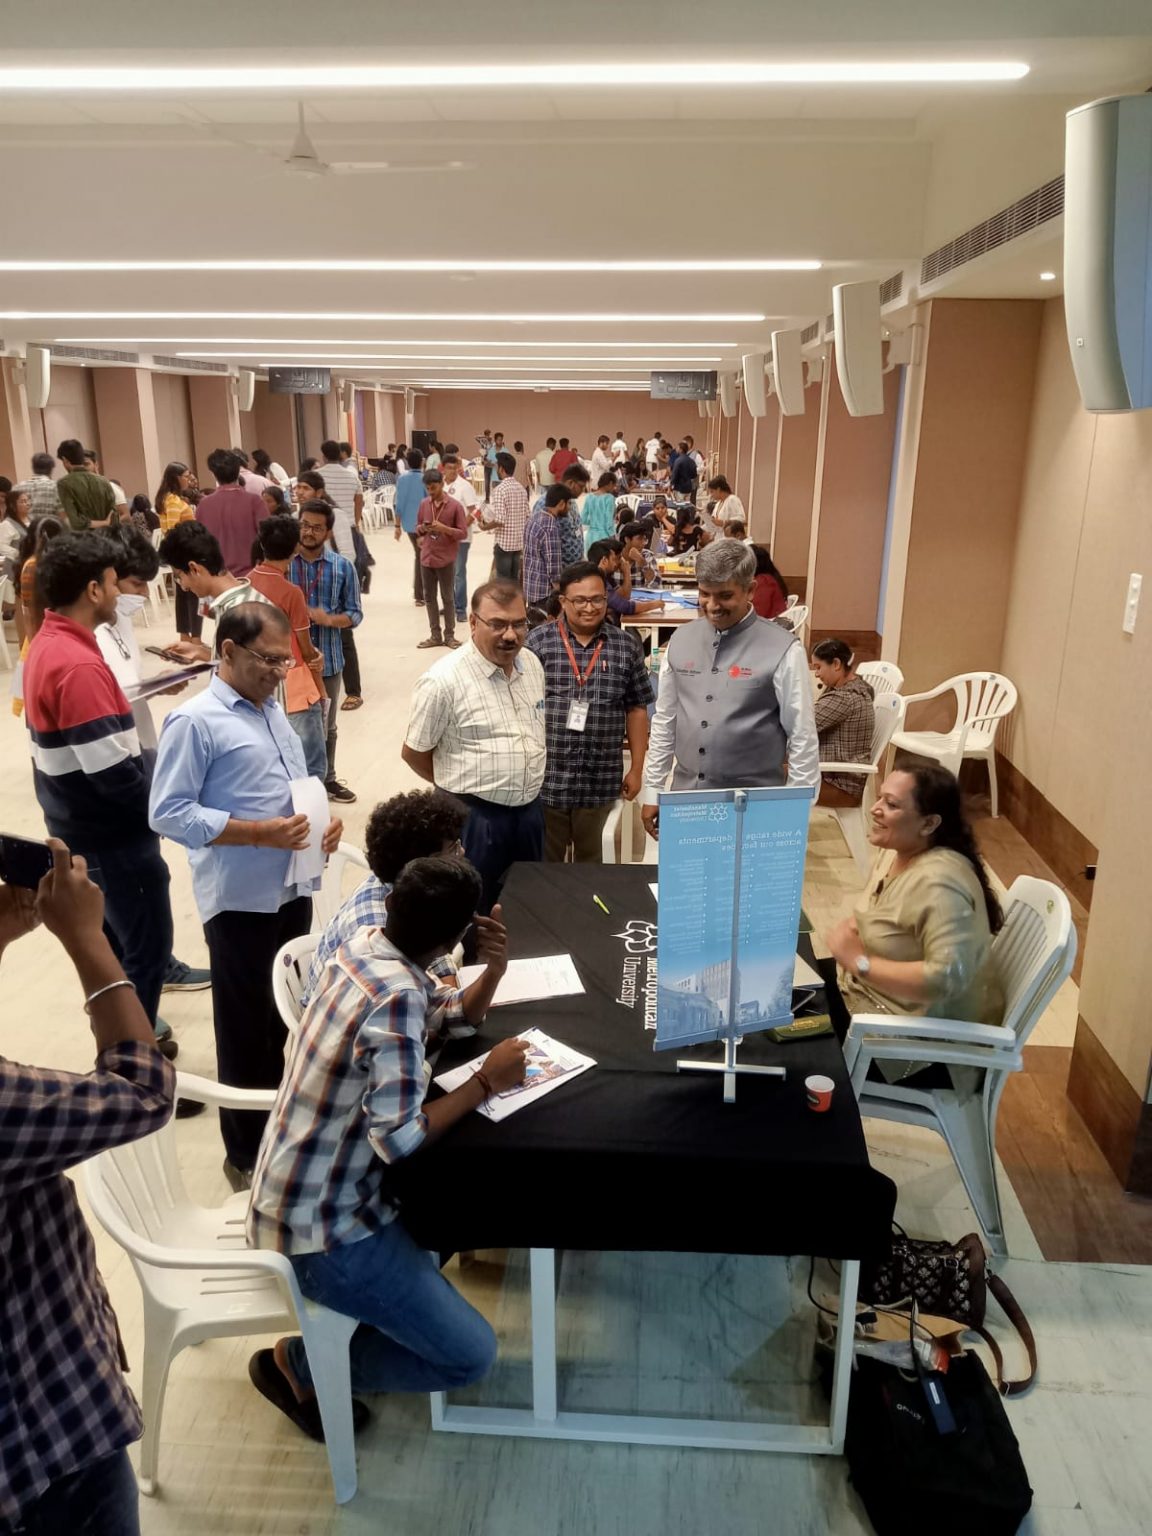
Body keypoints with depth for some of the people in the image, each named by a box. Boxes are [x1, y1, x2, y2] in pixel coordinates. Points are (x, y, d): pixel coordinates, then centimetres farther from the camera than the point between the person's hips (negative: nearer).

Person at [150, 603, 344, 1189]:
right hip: (240, 899, -7)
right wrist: (261, 833, -22)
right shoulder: (194, 721, -13)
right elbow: (168, 813, -17)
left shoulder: (273, 711, 12)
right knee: (247, 1028, 7)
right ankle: (247, 1154, 24)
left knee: (286, 1017, 19)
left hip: (292, 890, 7)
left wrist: (325, 816, -1)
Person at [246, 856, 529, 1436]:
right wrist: (487, 1081, -20)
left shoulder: (364, 945, -2)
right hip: (320, 1228, -9)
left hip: (300, 1190, 9)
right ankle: (299, 1363, 11)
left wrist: (493, 967, -1)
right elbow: (399, 1138, -31)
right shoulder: (396, 999, -30)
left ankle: (383, 1309, 26)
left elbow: (451, 1021, 13)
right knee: (470, 1355, -2)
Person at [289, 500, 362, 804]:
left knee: (326, 725, 17)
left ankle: (326, 779, 33)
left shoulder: (342, 567, -3)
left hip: (328, 659, 2)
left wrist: (329, 619, -17)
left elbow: (355, 613, 1)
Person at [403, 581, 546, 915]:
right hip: (474, 817, -6)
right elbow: (413, 753, -9)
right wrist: (462, 785, 3)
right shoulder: (443, 680, -19)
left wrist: (525, 787, 13)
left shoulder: (532, 664, 2)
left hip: (529, 810, 6)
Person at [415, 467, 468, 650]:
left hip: (446, 559, -5)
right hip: (426, 558, 5)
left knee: (447, 598, 3)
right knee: (429, 597, 8)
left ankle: (449, 635, 12)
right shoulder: (424, 504, 7)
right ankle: (435, 635, 17)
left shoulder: (455, 505, -7)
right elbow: (417, 529, 15)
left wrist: (444, 528, -20)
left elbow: (463, 533, -8)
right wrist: (422, 529, -8)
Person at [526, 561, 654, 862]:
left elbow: (636, 710, 7)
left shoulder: (626, 646, 2)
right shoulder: (538, 641, -3)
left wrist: (636, 769, 6)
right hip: (545, 777, -1)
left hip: (600, 780, 1)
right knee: (545, 860, 12)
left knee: (590, 859, 16)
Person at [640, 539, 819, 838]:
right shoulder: (681, 640, 3)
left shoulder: (782, 650, -11)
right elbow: (664, 721, 10)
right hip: (685, 798, 4)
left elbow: (802, 737, -7)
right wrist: (652, 791, 10)